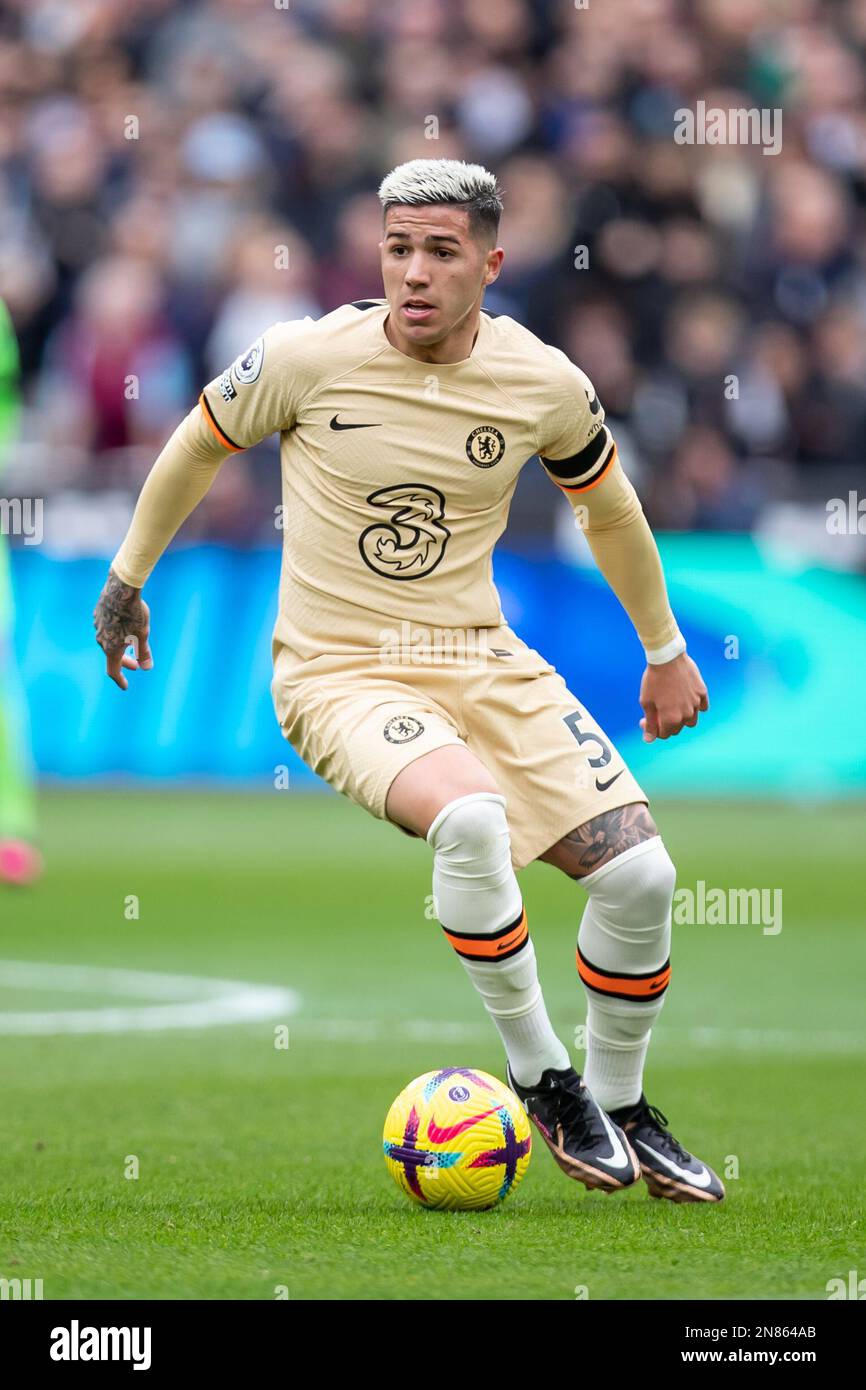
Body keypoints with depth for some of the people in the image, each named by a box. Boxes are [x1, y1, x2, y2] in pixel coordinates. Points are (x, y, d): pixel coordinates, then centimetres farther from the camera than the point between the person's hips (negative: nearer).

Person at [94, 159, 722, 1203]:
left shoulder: (545, 383, -5)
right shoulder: (310, 358, -14)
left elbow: (608, 506, 16)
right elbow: (197, 447, 7)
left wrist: (665, 649, 24)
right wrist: (127, 577, 17)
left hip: (481, 659, 4)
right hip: (337, 674, -4)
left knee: (638, 873, -9)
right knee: (471, 819, -34)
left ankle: (619, 1105, 17)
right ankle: (539, 1077, -13)